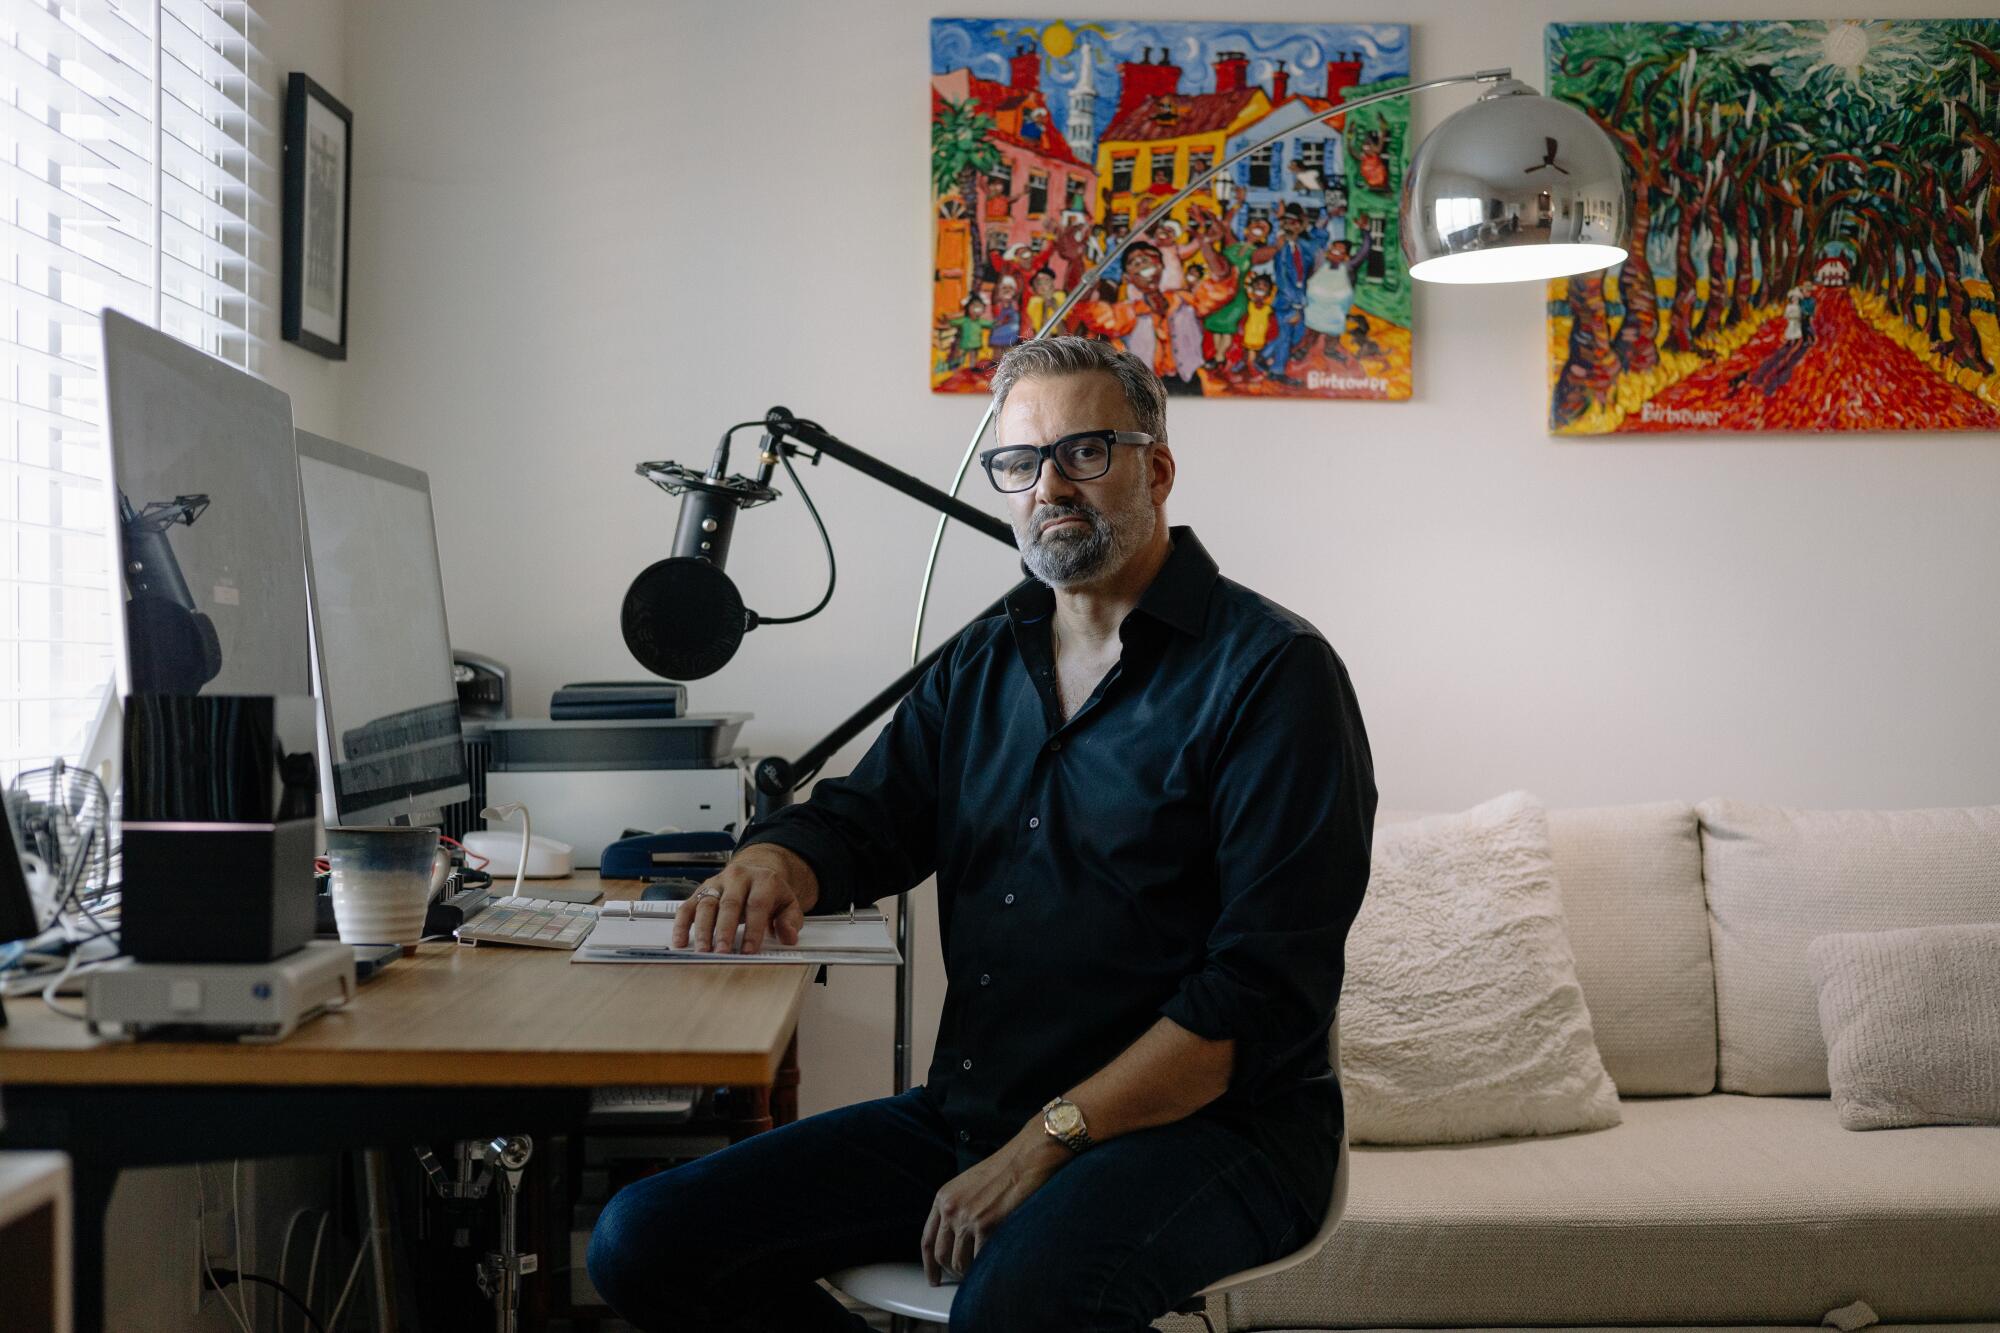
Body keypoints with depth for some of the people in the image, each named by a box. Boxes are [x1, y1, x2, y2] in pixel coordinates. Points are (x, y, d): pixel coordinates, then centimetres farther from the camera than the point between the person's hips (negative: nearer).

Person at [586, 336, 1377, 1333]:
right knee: (642, 1241, -5)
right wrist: (774, 861, -13)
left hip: (1202, 1126, -6)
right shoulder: (981, 664, 15)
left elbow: (1263, 988, -15)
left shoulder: (1269, 672, -8)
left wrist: (1048, 1142, -19)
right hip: (971, 1112, 7)